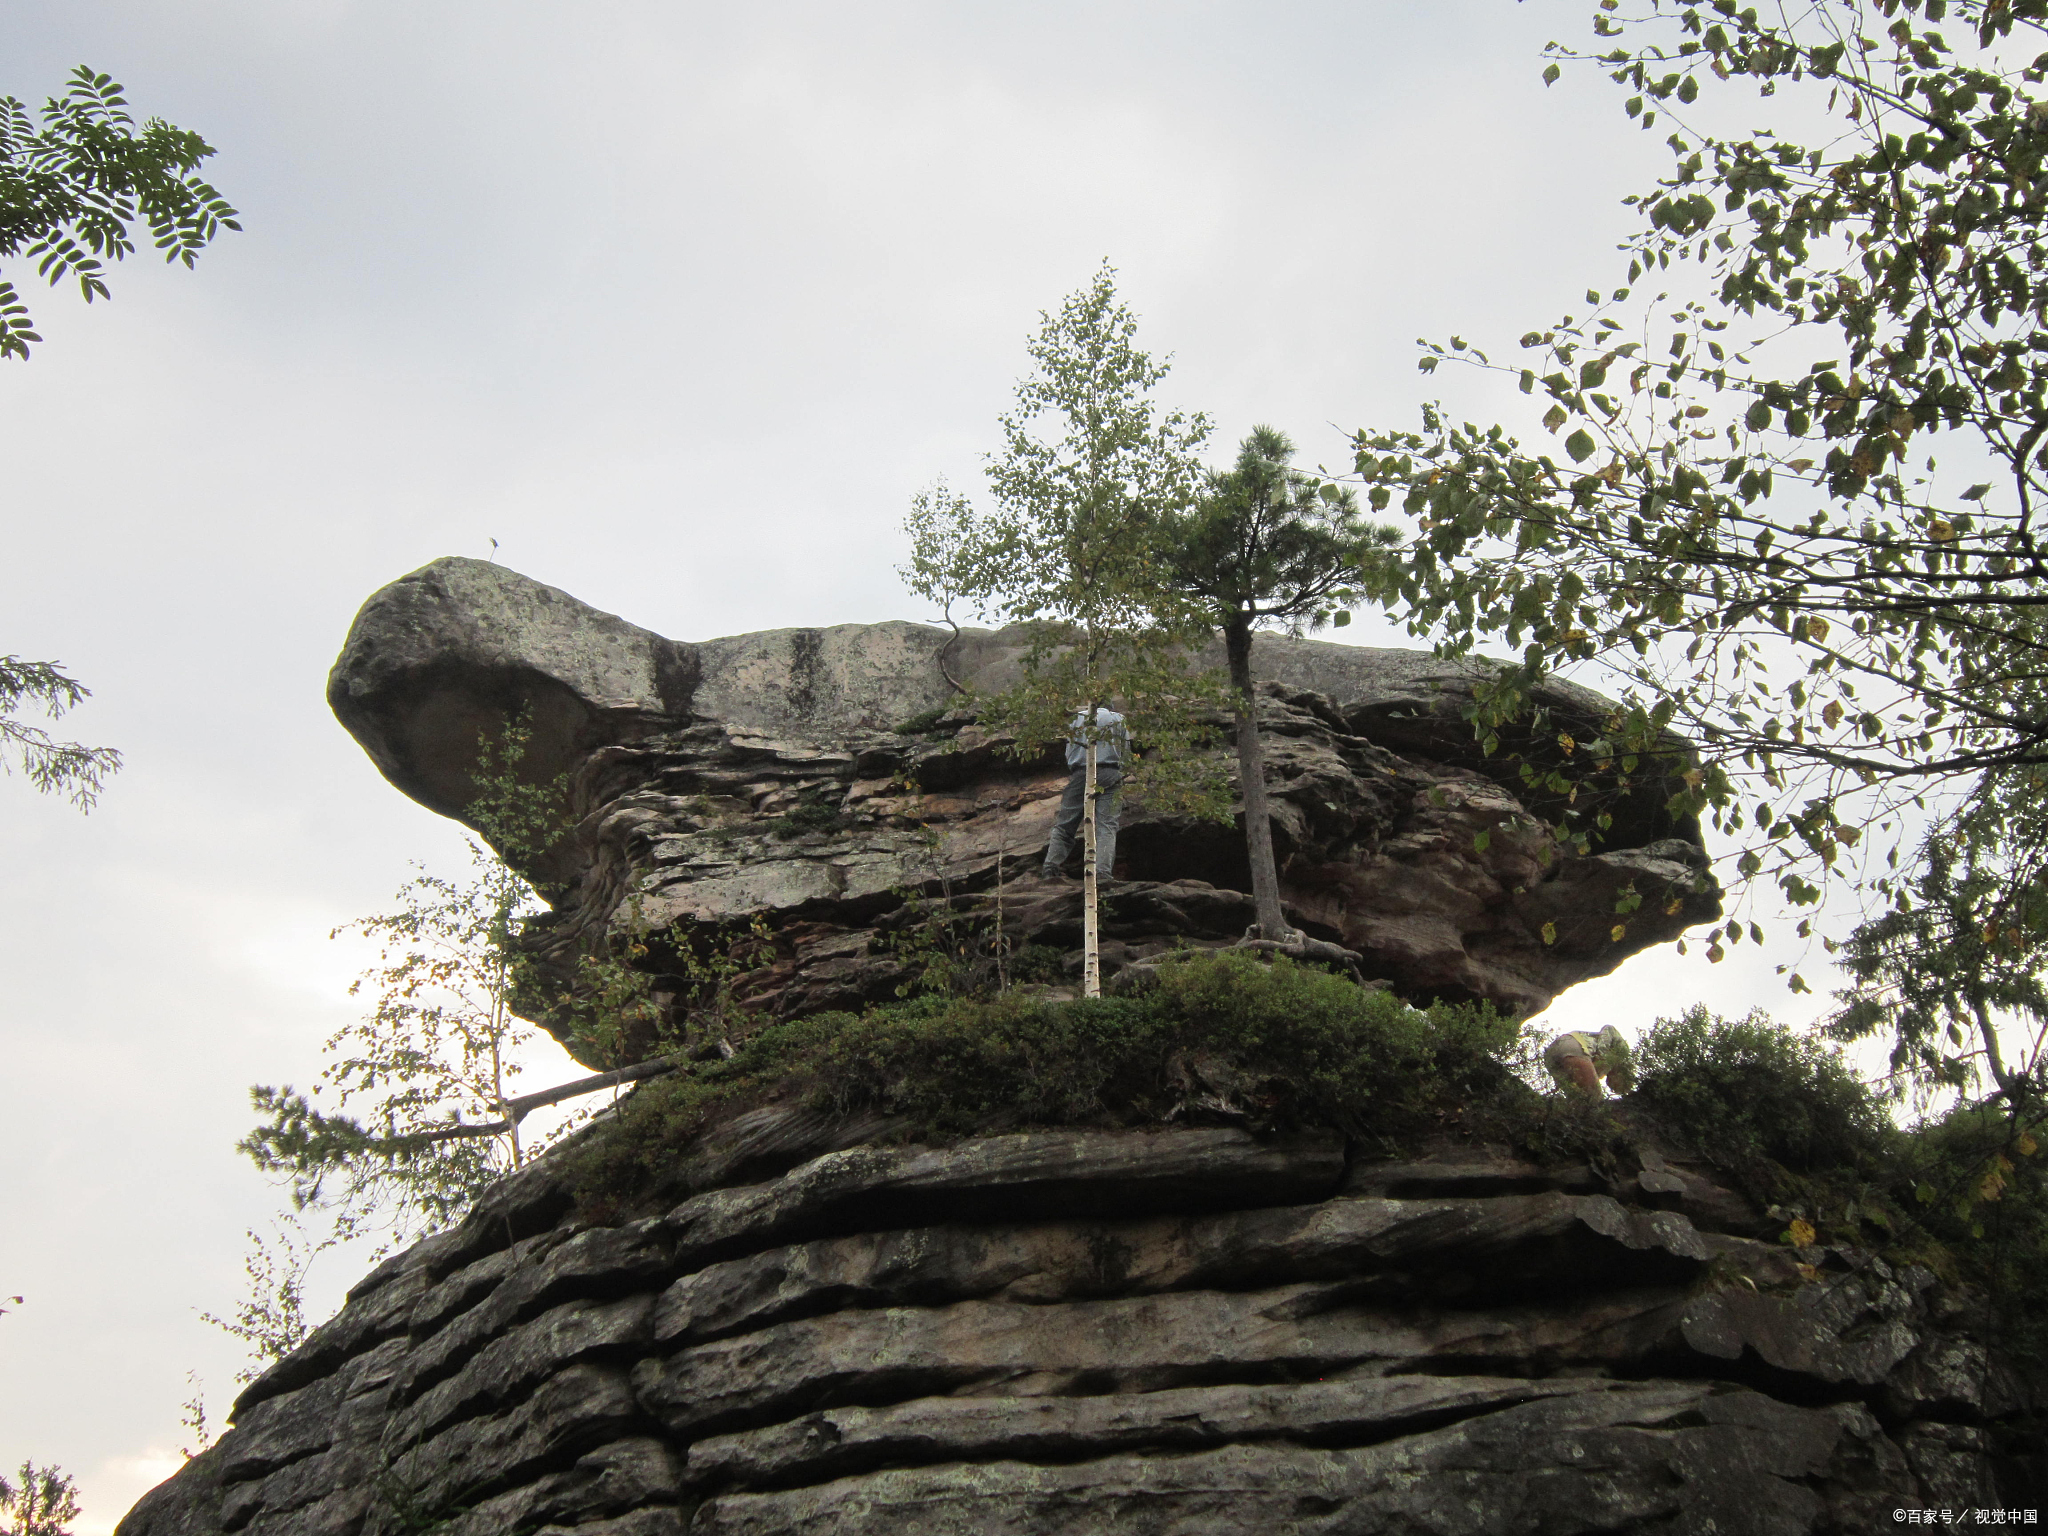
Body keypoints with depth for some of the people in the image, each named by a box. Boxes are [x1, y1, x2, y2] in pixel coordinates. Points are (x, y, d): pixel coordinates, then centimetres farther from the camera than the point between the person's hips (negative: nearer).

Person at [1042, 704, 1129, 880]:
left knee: (1064, 824, 4)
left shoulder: (1078, 718, 23)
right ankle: (1102, 872, -25)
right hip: (1109, 773, -1)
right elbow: (1126, 752, 16)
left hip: (1080, 773, 1)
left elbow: (1069, 751, 18)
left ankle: (1051, 868, -9)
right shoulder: (1118, 719, 20)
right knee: (1106, 825, -9)